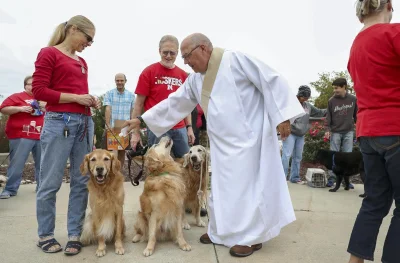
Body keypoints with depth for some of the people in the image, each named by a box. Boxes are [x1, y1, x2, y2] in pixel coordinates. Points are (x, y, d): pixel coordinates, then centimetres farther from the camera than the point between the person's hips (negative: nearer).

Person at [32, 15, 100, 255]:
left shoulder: (82, 62, 19)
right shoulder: (49, 53, 0)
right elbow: (39, 90, -8)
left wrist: (91, 101, 6)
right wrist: (75, 97, -12)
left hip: (85, 123, 7)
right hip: (59, 122, -7)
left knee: (82, 181, 5)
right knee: (51, 183, 1)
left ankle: (75, 234, 15)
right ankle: (45, 235, 18)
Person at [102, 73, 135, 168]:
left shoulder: (131, 95, 7)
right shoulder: (109, 93, 3)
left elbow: (132, 112, 8)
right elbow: (107, 109, -6)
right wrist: (108, 124, -17)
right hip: (111, 127, -1)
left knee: (122, 151, 9)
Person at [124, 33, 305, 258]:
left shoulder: (234, 59, -9)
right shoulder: (195, 80, 11)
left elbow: (272, 81, -11)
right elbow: (173, 103, 16)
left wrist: (281, 116, -15)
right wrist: (141, 120, 14)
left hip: (249, 136, -7)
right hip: (223, 143, 7)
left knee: (247, 184, -1)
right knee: (223, 186, 11)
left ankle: (251, 236, 14)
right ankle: (222, 231, 27)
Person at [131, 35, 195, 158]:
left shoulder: (183, 74, 9)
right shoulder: (149, 72, -3)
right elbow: (139, 104, -3)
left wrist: (189, 127, 9)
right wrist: (135, 132, -6)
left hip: (180, 128, 4)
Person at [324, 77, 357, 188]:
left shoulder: (353, 99, 1)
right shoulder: (331, 100, -1)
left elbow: (356, 115, 9)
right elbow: (328, 116, 2)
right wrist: (327, 129, -6)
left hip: (349, 132, 1)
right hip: (335, 132, -1)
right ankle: (332, 177, 4)